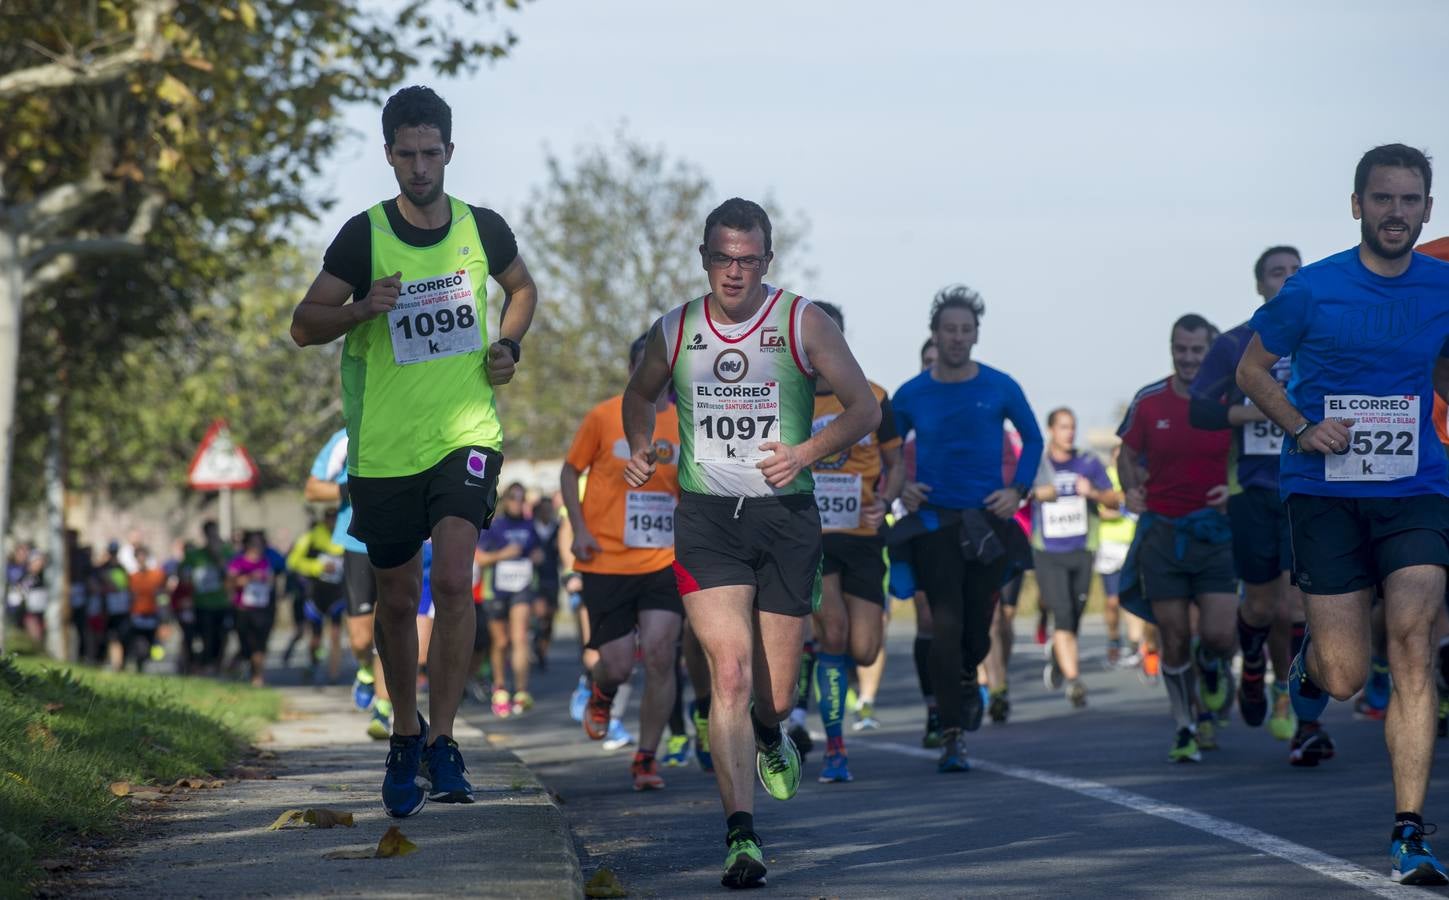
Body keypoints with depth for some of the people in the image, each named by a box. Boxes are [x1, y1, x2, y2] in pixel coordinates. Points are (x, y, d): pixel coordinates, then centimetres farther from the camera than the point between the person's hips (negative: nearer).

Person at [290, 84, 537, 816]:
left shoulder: (482, 229, 2)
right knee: (398, 598, 9)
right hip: (383, 446, 0)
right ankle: (405, 735, 30)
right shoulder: (364, 235, -5)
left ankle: (442, 742, -10)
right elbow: (304, 325, -3)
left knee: (454, 578, -17)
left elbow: (521, 288, 23)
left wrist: (508, 346, 4)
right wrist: (363, 309, -22)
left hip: (466, 433, 0)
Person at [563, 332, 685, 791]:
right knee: (617, 666, -4)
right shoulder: (604, 417, -3)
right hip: (607, 561, -2)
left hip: (664, 561, 2)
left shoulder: (686, 424, 5)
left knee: (660, 654, -13)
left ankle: (646, 757, 2)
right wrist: (579, 529, -6)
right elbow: (570, 471, 6)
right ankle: (601, 696, 35)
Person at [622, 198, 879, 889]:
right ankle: (740, 837, -19)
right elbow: (641, 394, 24)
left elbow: (865, 409, 0)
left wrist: (806, 453, -15)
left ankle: (770, 736, 46)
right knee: (730, 673, -17)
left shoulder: (802, 324, -3)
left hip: (785, 518, 0)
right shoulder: (675, 332, 4)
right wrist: (639, 448, 5)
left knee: (775, 696, 7)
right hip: (706, 520, 0)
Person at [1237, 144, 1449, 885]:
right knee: (1346, 675, -3)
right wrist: (1302, 428, -10)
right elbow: (1251, 368, 6)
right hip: (1325, 493, -2)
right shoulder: (1313, 290, -5)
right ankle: (1310, 664, 39)